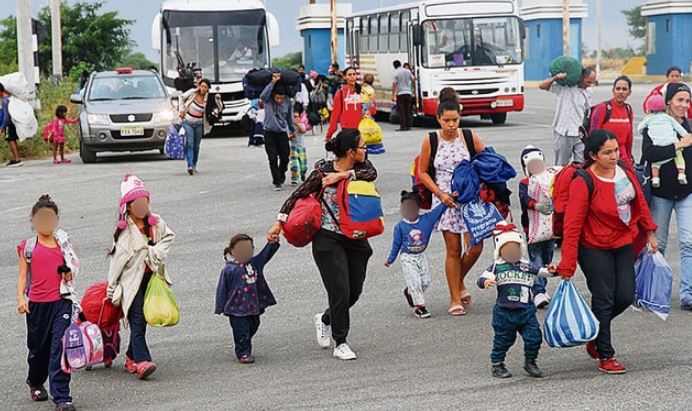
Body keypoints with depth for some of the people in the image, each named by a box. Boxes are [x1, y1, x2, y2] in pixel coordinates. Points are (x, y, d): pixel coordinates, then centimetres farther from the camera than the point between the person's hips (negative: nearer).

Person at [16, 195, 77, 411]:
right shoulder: (28, 247, 6)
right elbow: (23, 276, 5)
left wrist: (69, 274, -4)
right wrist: (21, 298, -8)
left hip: (61, 301, 0)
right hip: (37, 304, 0)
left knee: (60, 347, -11)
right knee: (38, 347, 12)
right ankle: (35, 383, 41)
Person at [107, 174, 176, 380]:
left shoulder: (156, 223, 6)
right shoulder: (124, 229, -5)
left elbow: (169, 236, 18)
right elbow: (117, 258, -3)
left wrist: (156, 252, -3)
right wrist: (111, 287, 0)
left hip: (151, 277, 5)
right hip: (132, 280, -5)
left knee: (142, 319, 9)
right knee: (137, 320, -13)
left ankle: (131, 358, 22)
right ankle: (142, 362, -23)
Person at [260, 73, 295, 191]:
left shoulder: (287, 101, -5)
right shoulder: (268, 100, -9)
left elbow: (290, 117, 9)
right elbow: (263, 95, -35)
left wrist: (293, 130, 21)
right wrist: (273, 82, -37)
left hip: (282, 133, 2)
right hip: (269, 133, -2)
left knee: (285, 157, 5)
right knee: (273, 159, -4)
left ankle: (281, 175, 35)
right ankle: (276, 182, 3)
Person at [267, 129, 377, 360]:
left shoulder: (361, 167, 4)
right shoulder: (323, 172, -10)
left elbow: (372, 173, -19)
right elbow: (297, 196, -7)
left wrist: (344, 175, -27)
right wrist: (279, 222, -13)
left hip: (355, 239, 5)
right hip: (329, 239, -5)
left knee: (354, 291, 9)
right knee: (340, 291, -9)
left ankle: (325, 320, 37)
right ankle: (341, 344, 4)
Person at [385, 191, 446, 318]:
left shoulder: (426, 219, -3)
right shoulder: (400, 226, -9)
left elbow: (438, 210, -4)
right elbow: (396, 243, 1)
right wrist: (390, 259, 6)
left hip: (421, 256, 4)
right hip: (407, 258, -4)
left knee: (425, 281, 5)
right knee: (414, 282, -11)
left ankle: (409, 292, 31)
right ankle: (419, 306, -4)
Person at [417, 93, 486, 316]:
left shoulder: (470, 138, -1)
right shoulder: (430, 142, -2)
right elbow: (422, 172, 4)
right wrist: (440, 193, -7)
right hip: (445, 200, -1)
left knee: (475, 247, -7)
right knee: (453, 250, 1)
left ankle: (459, 282, 22)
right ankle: (455, 299, 11)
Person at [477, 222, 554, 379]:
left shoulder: (527, 266, 7)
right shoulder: (497, 267, 0)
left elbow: (542, 272, 8)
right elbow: (483, 278, -9)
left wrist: (551, 271, -13)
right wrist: (485, 281, -31)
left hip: (526, 310, 2)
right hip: (504, 311, -2)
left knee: (534, 337, 0)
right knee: (503, 339, 7)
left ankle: (530, 362, 19)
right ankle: (497, 365, 23)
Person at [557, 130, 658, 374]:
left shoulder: (625, 170, -4)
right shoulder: (583, 183, -21)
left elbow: (639, 201, 13)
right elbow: (572, 227, -20)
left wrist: (649, 233, 17)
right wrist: (567, 267, -22)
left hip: (624, 243, 6)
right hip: (595, 247, -6)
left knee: (626, 296, 4)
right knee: (604, 299, -1)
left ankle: (595, 333, 31)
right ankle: (605, 356, 13)